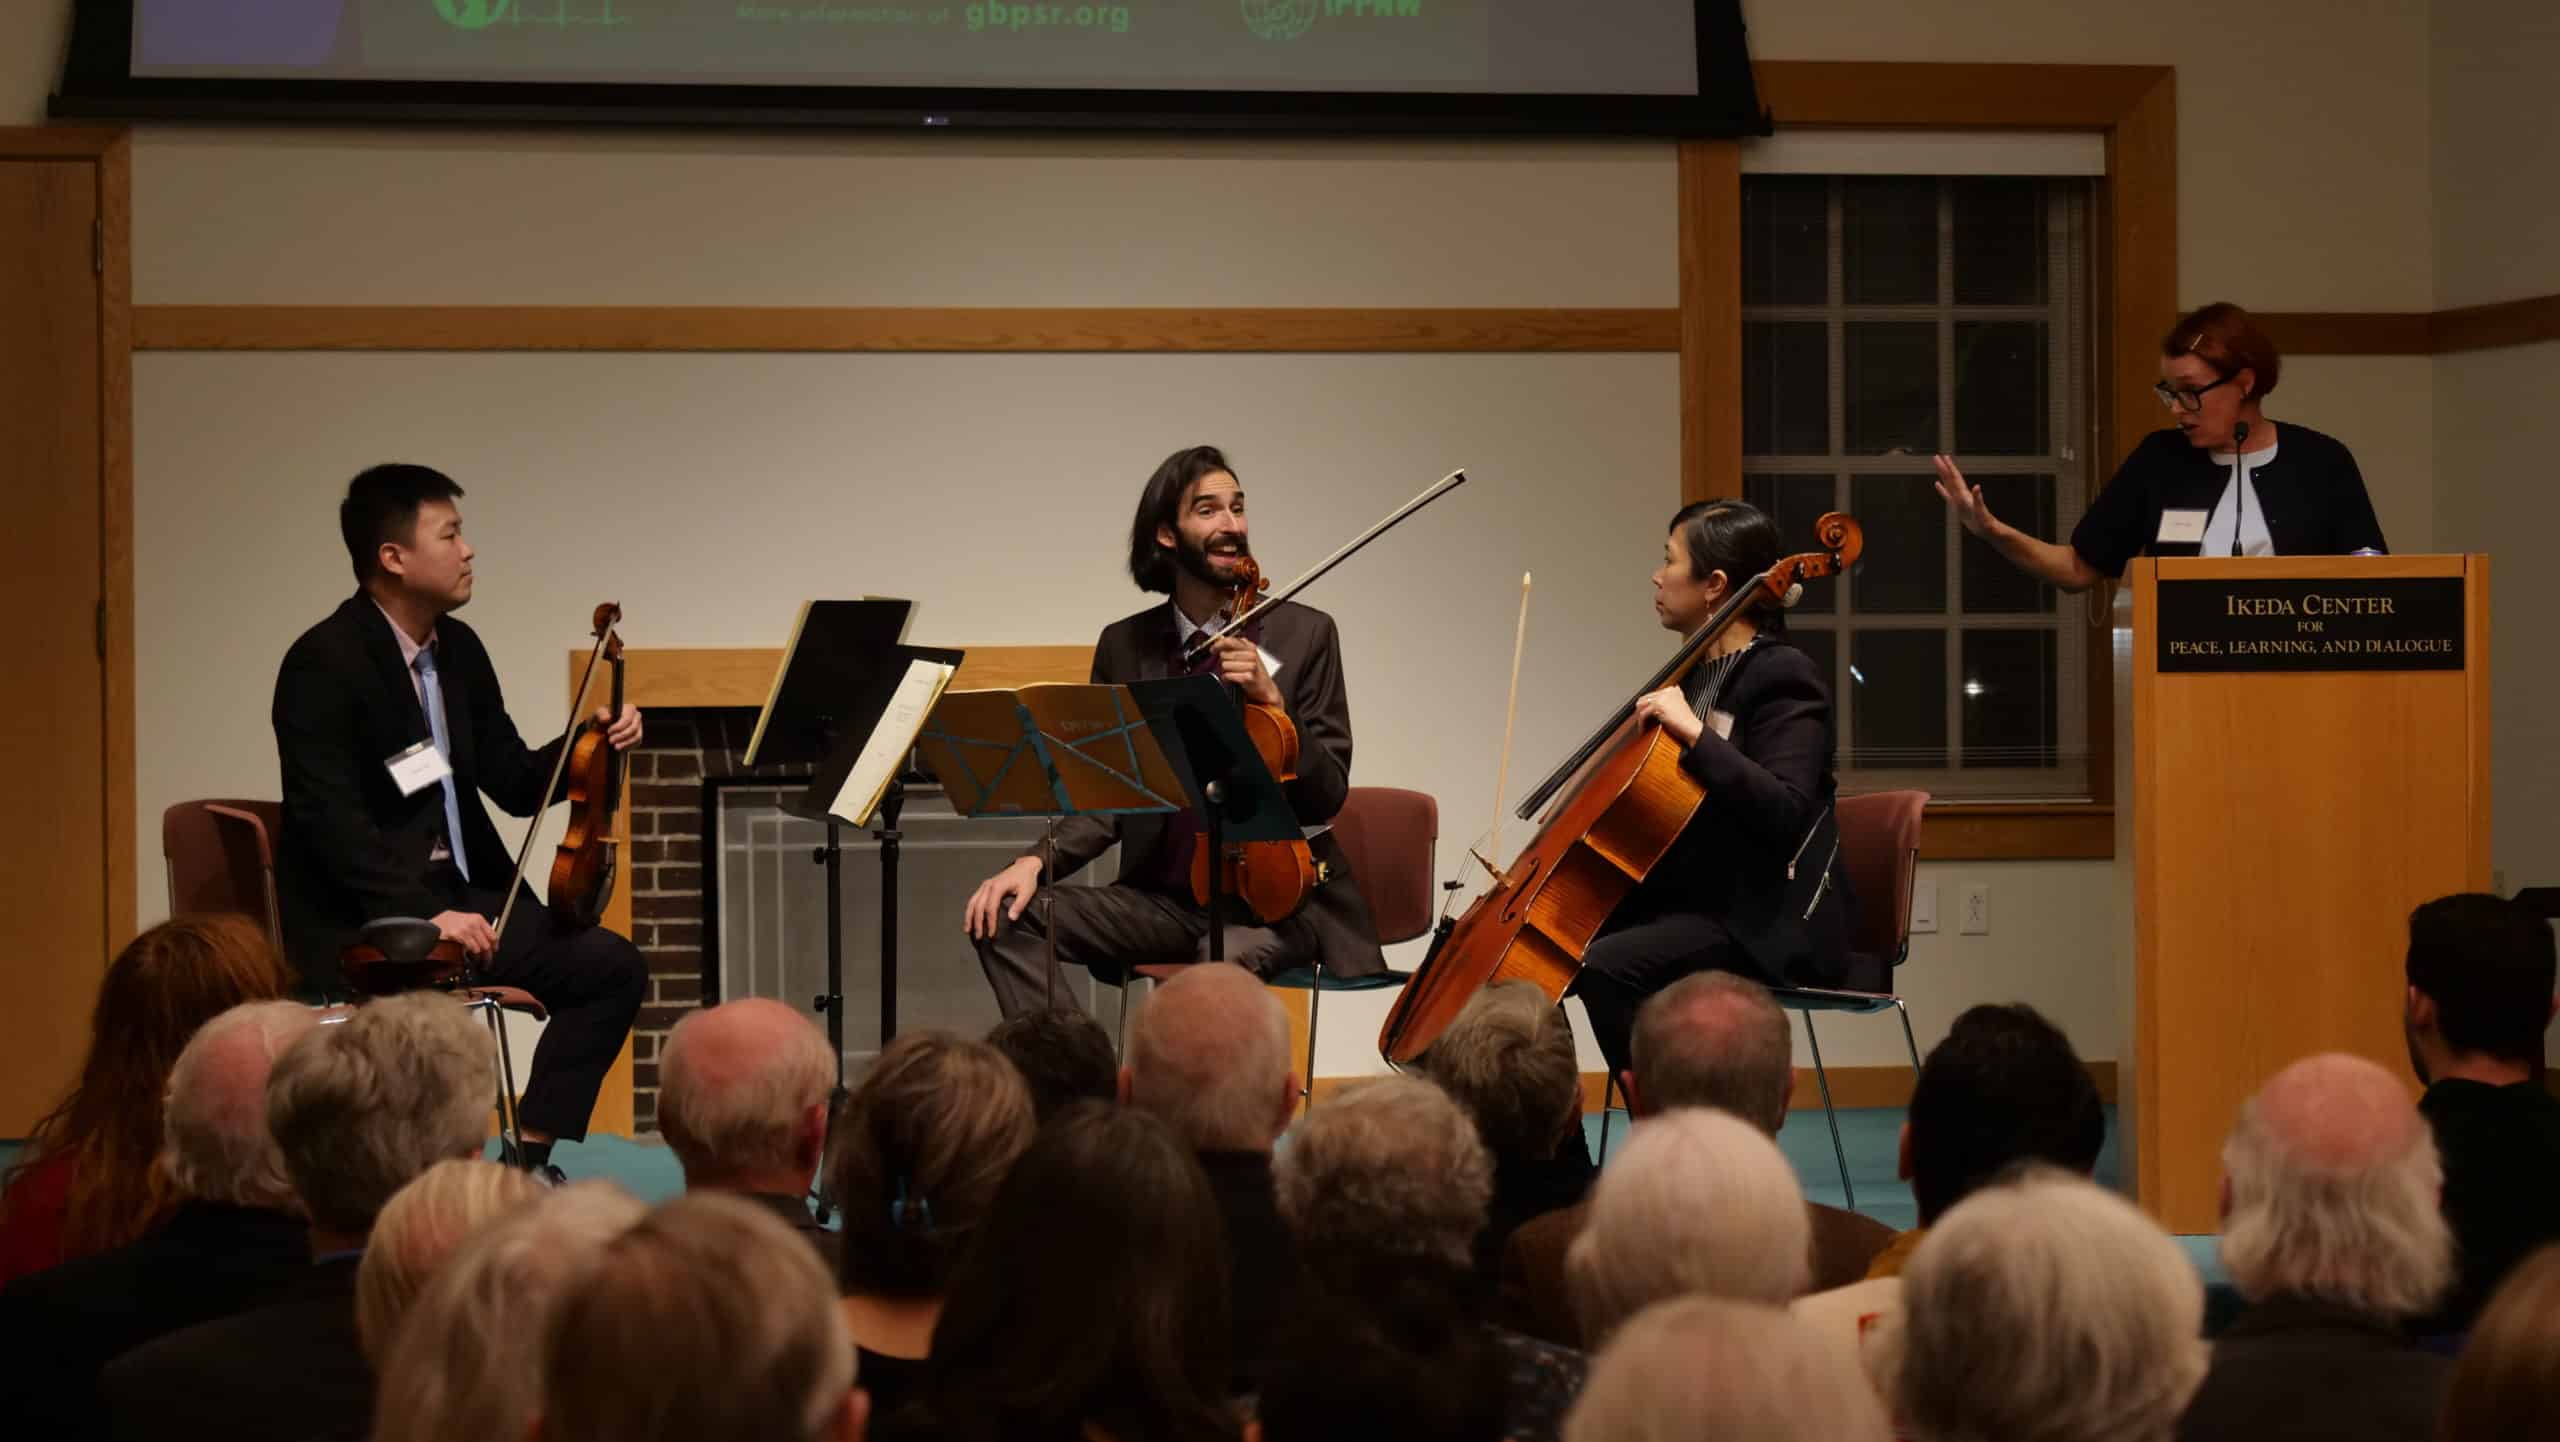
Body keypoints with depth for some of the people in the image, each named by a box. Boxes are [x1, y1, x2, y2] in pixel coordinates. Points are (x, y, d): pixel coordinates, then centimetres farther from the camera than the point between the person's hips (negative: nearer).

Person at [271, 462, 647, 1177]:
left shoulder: (458, 649, 12)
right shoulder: (324, 663, -13)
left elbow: (516, 785, 16)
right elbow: (332, 822, -20)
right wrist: (423, 915, -27)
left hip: (458, 896, 8)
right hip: (361, 918, -8)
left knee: (611, 964, -8)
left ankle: (530, 1150, -5)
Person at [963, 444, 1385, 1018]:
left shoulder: (1303, 633, -1)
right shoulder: (1126, 646, 8)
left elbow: (1328, 794, -3)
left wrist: (1272, 700, -18)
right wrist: (1036, 860, -9)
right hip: (1166, 897, 4)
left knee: (1227, 958, -38)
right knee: (1005, 919, -17)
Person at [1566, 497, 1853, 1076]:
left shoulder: (1781, 677, -13)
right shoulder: (1696, 673, 14)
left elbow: (1784, 811, -27)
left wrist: (1694, 732, -29)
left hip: (1765, 923, -9)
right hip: (1682, 898, 9)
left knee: (1606, 967, -29)